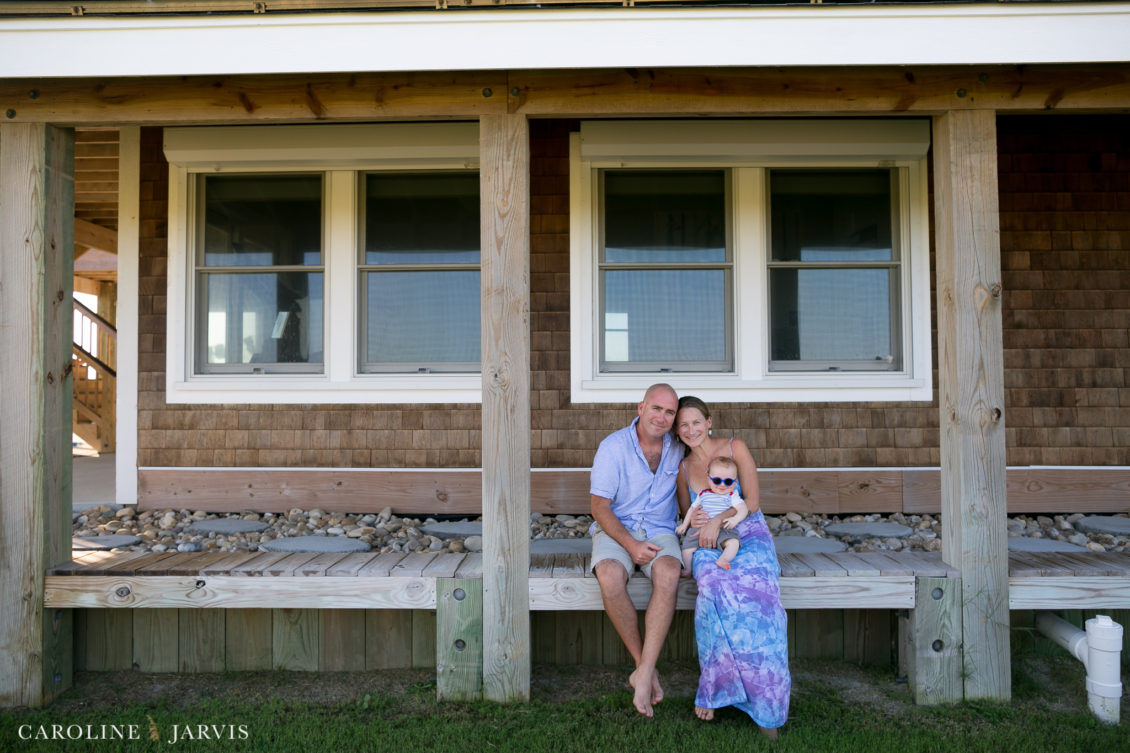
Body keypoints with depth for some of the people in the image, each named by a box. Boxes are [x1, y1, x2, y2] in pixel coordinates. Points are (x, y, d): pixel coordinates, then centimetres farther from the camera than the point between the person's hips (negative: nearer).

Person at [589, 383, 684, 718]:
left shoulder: (677, 448, 4)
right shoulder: (613, 447, -9)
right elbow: (600, 507, -9)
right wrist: (631, 545, -21)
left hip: (659, 531, 2)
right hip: (615, 530, -2)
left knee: (668, 574, -33)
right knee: (610, 577, -35)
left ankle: (643, 676, -29)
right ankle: (645, 666, -16)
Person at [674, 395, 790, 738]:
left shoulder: (735, 448, 2)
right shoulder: (683, 468, 13)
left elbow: (752, 501, -3)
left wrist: (718, 519, -17)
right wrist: (695, 521, -2)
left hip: (750, 537, -2)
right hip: (710, 545, 2)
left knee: (753, 591, -34)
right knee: (715, 586, -34)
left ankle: (763, 704, -24)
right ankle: (714, 689, -22)